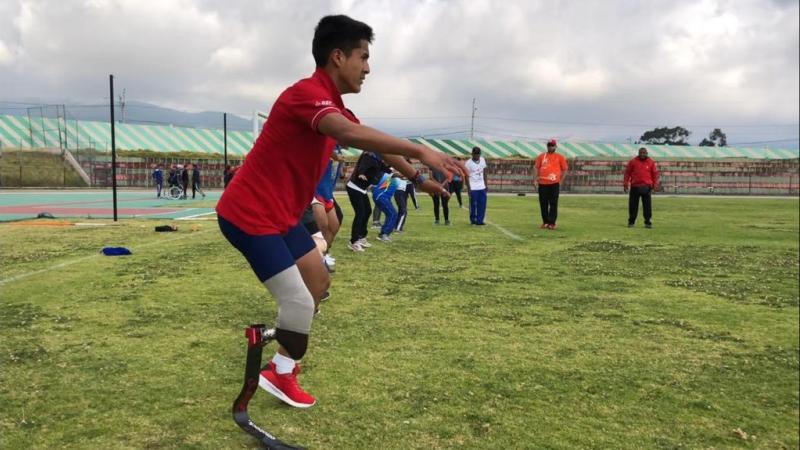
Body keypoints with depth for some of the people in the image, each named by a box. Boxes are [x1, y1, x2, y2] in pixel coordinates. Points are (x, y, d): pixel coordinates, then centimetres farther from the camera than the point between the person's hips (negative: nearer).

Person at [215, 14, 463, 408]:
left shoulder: (332, 106, 9)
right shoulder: (307, 93, -22)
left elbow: (374, 144, 22)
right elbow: (350, 135, -43)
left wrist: (418, 178, 24)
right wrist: (419, 151, -45)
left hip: (280, 215, 10)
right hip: (249, 215, -10)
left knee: (318, 281, 18)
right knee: (299, 302, -11)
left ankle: (282, 359, 31)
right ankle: (279, 373, 14)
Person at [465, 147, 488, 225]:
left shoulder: (482, 160, 6)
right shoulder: (468, 163, -9)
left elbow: (484, 173, 13)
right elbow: (466, 176, -7)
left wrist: (486, 184, 10)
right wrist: (468, 188, -11)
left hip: (482, 187, 5)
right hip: (473, 188, -5)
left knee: (482, 204, 0)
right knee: (473, 204, -1)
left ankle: (479, 220, 5)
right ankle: (473, 220, 12)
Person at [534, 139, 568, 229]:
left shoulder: (560, 157, 7)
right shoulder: (541, 156, 13)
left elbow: (565, 169, 8)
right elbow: (536, 167, 13)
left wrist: (560, 181, 1)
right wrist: (535, 179, 2)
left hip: (554, 184, -3)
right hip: (542, 184, 3)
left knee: (553, 204, -5)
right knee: (543, 204, 6)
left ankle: (552, 223, -4)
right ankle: (545, 222, 16)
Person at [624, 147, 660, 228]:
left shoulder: (651, 162, 7)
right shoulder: (632, 162, 5)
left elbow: (655, 174, 9)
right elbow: (627, 173, 4)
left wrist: (655, 185, 2)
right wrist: (625, 184, -2)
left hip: (646, 187, 0)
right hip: (635, 187, 0)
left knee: (647, 206, 0)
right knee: (633, 206, 5)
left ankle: (647, 222, 6)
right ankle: (631, 222, 15)